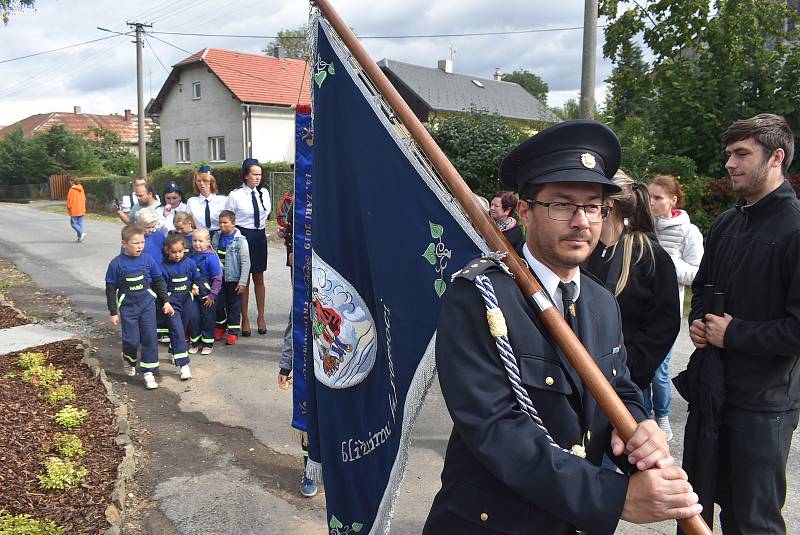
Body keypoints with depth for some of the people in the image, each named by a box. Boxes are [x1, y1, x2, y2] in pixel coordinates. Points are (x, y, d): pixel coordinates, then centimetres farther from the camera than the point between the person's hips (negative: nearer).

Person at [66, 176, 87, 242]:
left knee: (73, 223, 2)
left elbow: (70, 200, -13)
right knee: (80, 223, 9)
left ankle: (82, 233, -16)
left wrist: (68, 207, -1)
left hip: (74, 210, -7)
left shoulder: (72, 190, -13)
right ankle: (79, 237, 9)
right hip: (81, 210, 7)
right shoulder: (81, 189, 8)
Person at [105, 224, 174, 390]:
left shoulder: (148, 259, -3)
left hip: (147, 303, 2)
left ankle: (148, 372, 7)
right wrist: (113, 312, -2)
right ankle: (128, 359, 32)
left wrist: (166, 301, 7)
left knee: (150, 337, -2)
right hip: (127, 306, -2)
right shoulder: (116, 264, -9)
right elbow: (110, 289, -2)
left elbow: (158, 282, 8)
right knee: (132, 340, -2)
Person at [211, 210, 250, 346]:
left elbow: (245, 262, -12)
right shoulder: (216, 238, 3)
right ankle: (220, 327, 32)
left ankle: (232, 332, 15)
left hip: (234, 279, -4)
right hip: (219, 278, 4)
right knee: (219, 304, 12)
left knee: (234, 306, 5)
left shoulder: (240, 240, -12)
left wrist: (243, 282, -14)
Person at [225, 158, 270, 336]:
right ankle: (245, 318, 18)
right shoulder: (235, 195, -10)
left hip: (260, 236, 4)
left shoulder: (264, 193, 3)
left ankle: (261, 317, 22)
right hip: (242, 236, -4)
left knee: (259, 278, 11)